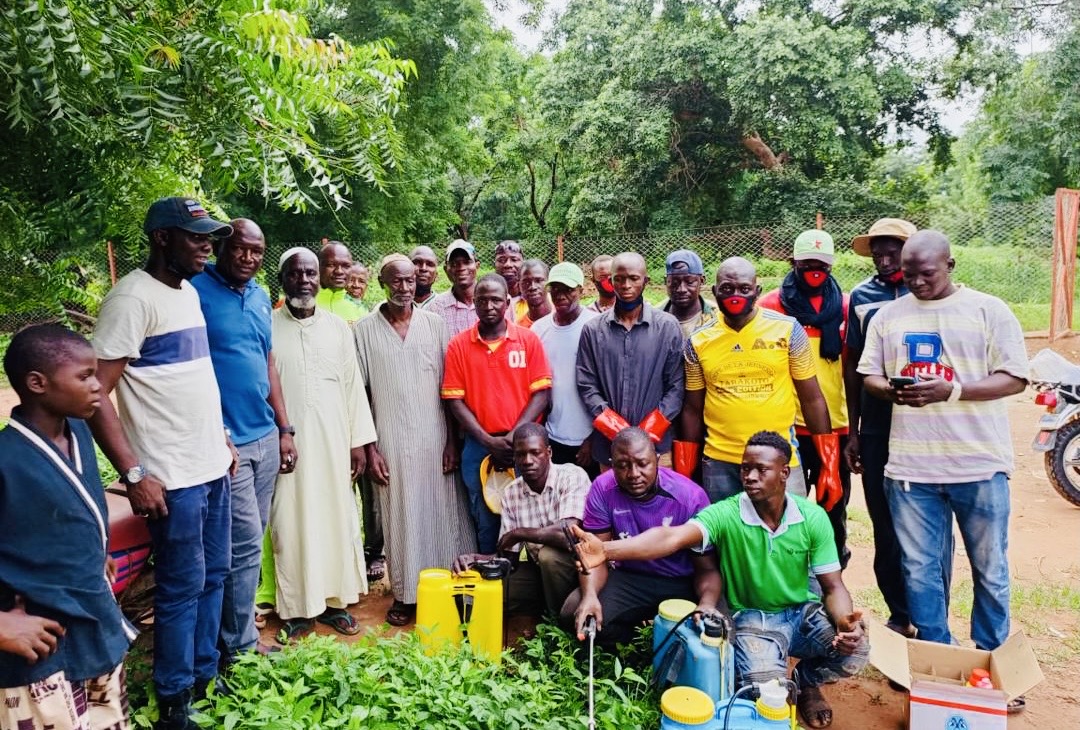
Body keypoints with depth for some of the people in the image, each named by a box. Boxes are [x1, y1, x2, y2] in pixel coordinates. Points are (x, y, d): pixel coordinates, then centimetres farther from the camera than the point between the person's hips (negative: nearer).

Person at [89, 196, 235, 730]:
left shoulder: (189, 291, 11)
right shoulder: (133, 297, -15)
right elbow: (94, 392, -18)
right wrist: (133, 473, -20)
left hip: (213, 466, 8)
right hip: (173, 477, -8)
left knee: (214, 576, 16)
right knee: (182, 587, 3)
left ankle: (204, 677, 33)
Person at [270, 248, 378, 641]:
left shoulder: (338, 327, 6)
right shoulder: (266, 328, -1)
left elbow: (353, 385, 7)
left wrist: (359, 440, 4)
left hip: (333, 442, 2)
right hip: (286, 444, -2)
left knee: (337, 519, 8)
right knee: (290, 524, 4)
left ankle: (335, 600, 21)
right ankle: (296, 608, 17)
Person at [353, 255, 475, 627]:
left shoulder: (434, 324, 3)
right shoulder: (364, 330, 0)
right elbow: (359, 394, 1)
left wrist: (453, 440, -2)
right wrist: (370, 448, -3)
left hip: (435, 439, 1)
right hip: (392, 442, -1)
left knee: (442, 513, 6)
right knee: (400, 517, 7)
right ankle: (405, 593, 21)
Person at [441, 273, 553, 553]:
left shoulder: (529, 339, 1)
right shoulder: (458, 345, 2)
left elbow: (541, 393, -2)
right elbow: (454, 400, -1)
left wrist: (515, 436, -12)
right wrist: (489, 441, -10)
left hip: (523, 445, 0)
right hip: (478, 447, 0)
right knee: (486, 522, 10)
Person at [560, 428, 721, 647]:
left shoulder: (691, 496, -20)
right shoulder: (603, 489, -14)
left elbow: (707, 567, -13)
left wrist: (707, 604, -36)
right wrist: (590, 595, -31)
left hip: (683, 582, -1)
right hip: (629, 577, 2)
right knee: (574, 614, -21)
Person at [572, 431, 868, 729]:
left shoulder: (813, 517, -11)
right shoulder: (725, 514, -21)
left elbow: (833, 586, -7)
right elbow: (672, 538, -37)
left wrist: (845, 621, -31)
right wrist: (608, 550, -54)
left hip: (803, 611, 3)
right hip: (751, 617, -3)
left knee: (854, 651, -23)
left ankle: (805, 681, 14)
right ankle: (783, 689, 14)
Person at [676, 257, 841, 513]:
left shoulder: (787, 330, -3)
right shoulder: (698, 342, 2)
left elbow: (812, 399, 1)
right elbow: (693, 410, 9)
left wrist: (830, 467, -2)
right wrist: (684, 475, 8)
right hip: (719, 463, 2)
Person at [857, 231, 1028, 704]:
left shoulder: (988, 310, -1)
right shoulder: (887, 315, 8)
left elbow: (1014, 379, -5)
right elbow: (869, 376, 11)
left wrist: (950, 390, -19)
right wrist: (891, 390, -12)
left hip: (980, 463, -2)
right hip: (910, 465, 2)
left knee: (990, 571, 11)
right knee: (920, 571, 9)